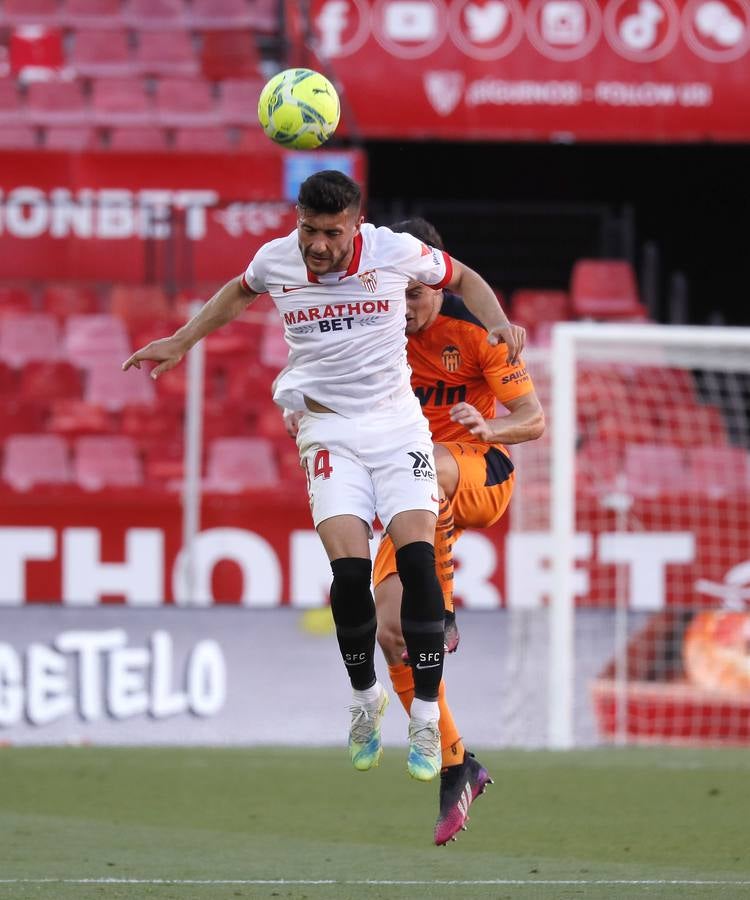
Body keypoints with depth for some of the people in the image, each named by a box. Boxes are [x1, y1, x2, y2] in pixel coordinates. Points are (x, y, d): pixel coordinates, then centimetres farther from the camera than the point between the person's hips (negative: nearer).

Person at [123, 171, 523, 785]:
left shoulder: (396, 251, -7)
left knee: (417, 558, -19)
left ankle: (426, 720, -9)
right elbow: (238, 293, 23)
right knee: (350, 568, -19)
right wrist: (181, 343, 19)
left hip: (397, 419, 0)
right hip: (329, 428, 0)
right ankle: (366, 699, 7)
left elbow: (462, 278, 13)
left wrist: (498, 323, -5)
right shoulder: (275, 260, -2)